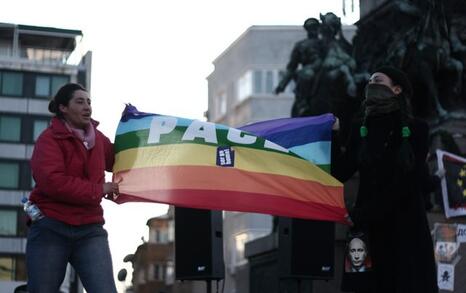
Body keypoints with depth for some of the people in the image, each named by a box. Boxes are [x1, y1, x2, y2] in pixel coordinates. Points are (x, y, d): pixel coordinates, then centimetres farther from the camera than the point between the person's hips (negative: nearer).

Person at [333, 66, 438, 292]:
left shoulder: (416, 129, -2)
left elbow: (406, 181, -11)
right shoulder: (361, 128, 8)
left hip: (406, 225, -2)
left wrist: (362, 215, -15)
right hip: (369, 226, 3)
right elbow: (340, 174, 1)